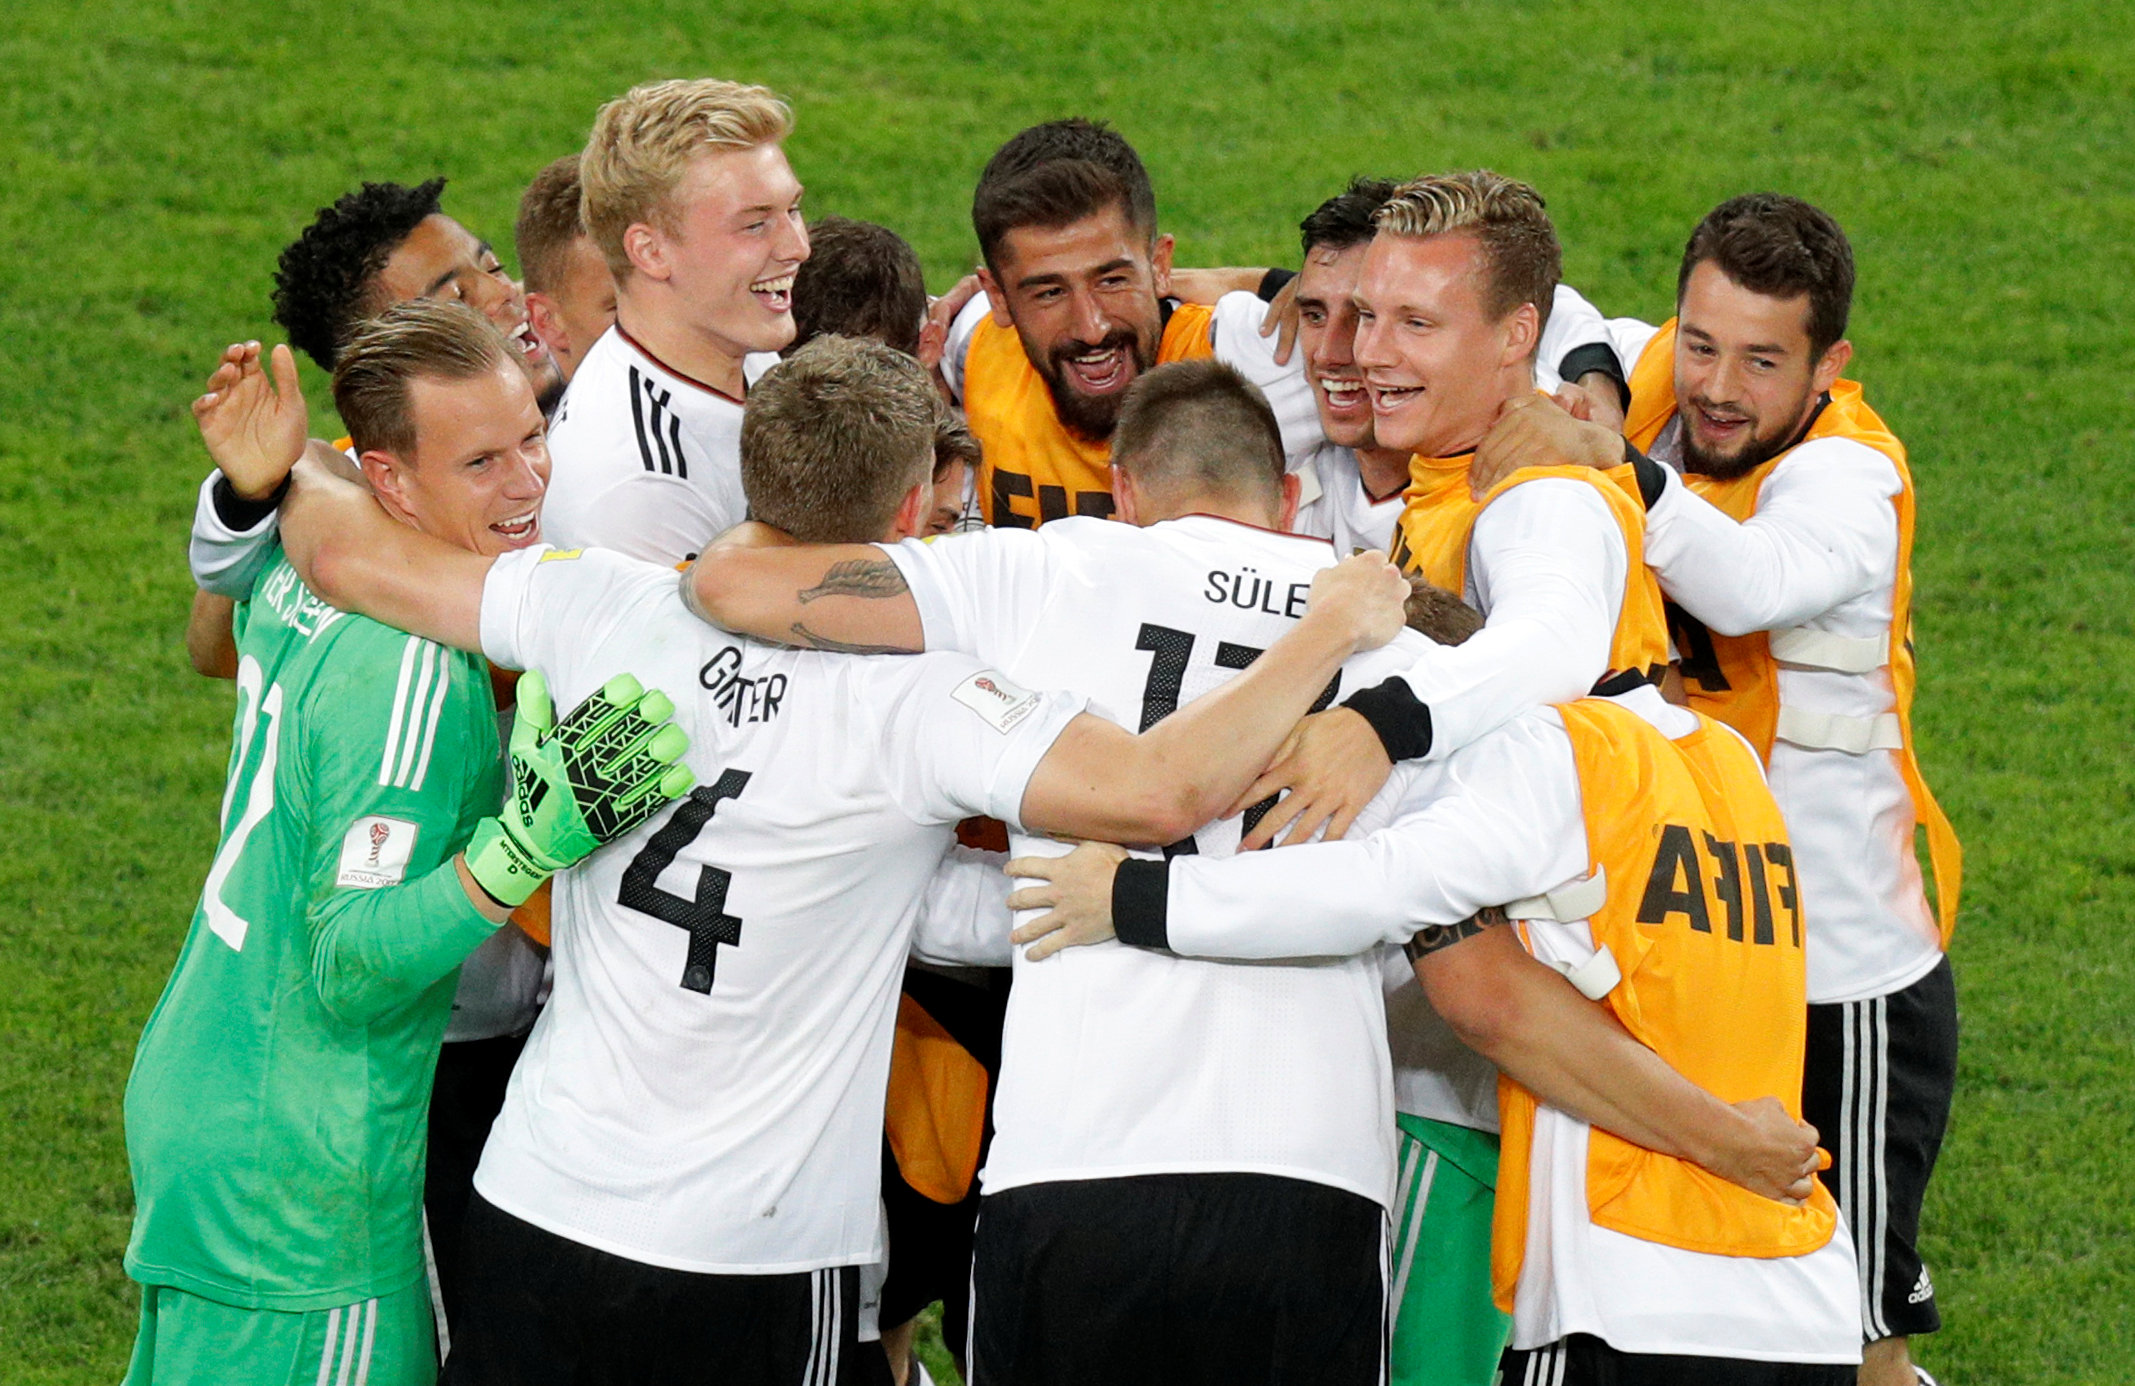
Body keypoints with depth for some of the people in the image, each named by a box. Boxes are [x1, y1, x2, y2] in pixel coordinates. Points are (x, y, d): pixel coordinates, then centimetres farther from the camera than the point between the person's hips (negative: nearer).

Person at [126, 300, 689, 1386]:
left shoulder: (294, 582, 4)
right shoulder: (417, 676, -25)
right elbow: (347, 970, -29)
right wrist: (532, 842, -38)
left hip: (189, 1097, 10)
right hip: (299, 1185, -10)